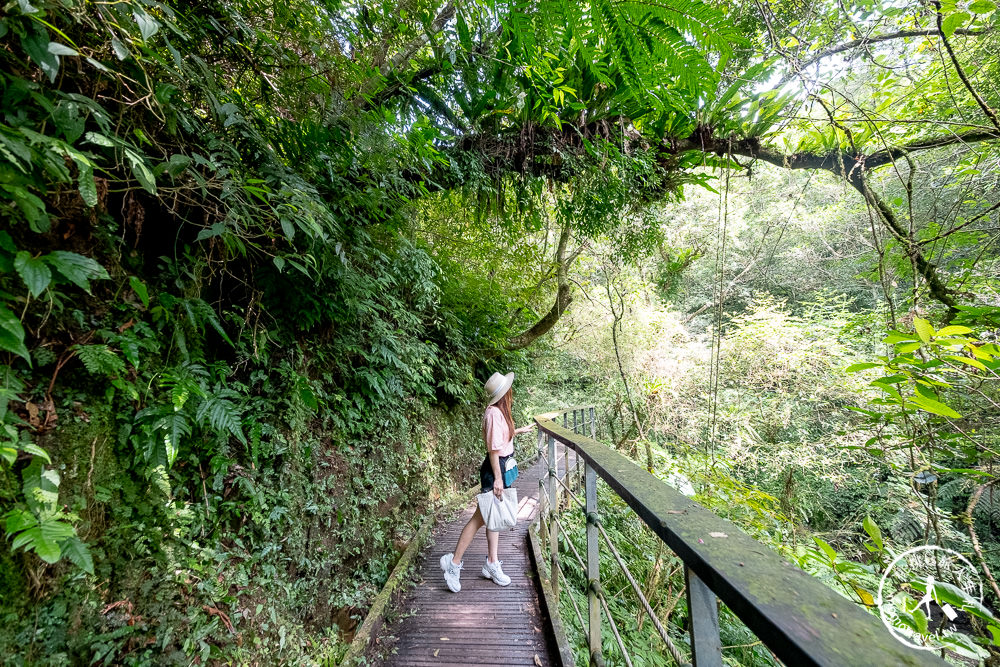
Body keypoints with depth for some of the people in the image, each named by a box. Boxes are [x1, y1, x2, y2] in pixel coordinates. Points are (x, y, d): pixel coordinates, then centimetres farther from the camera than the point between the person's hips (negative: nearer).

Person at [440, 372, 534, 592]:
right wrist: (497, 478, -21)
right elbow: (493, 447, -22)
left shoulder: (500, 411, 8)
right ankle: (454, 562, 14)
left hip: (501, 468, 10)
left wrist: (519, 431, 35)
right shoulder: (494, 412, -22)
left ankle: (492, 564, 28)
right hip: (494, 469, -10)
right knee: (480, 518, 0)